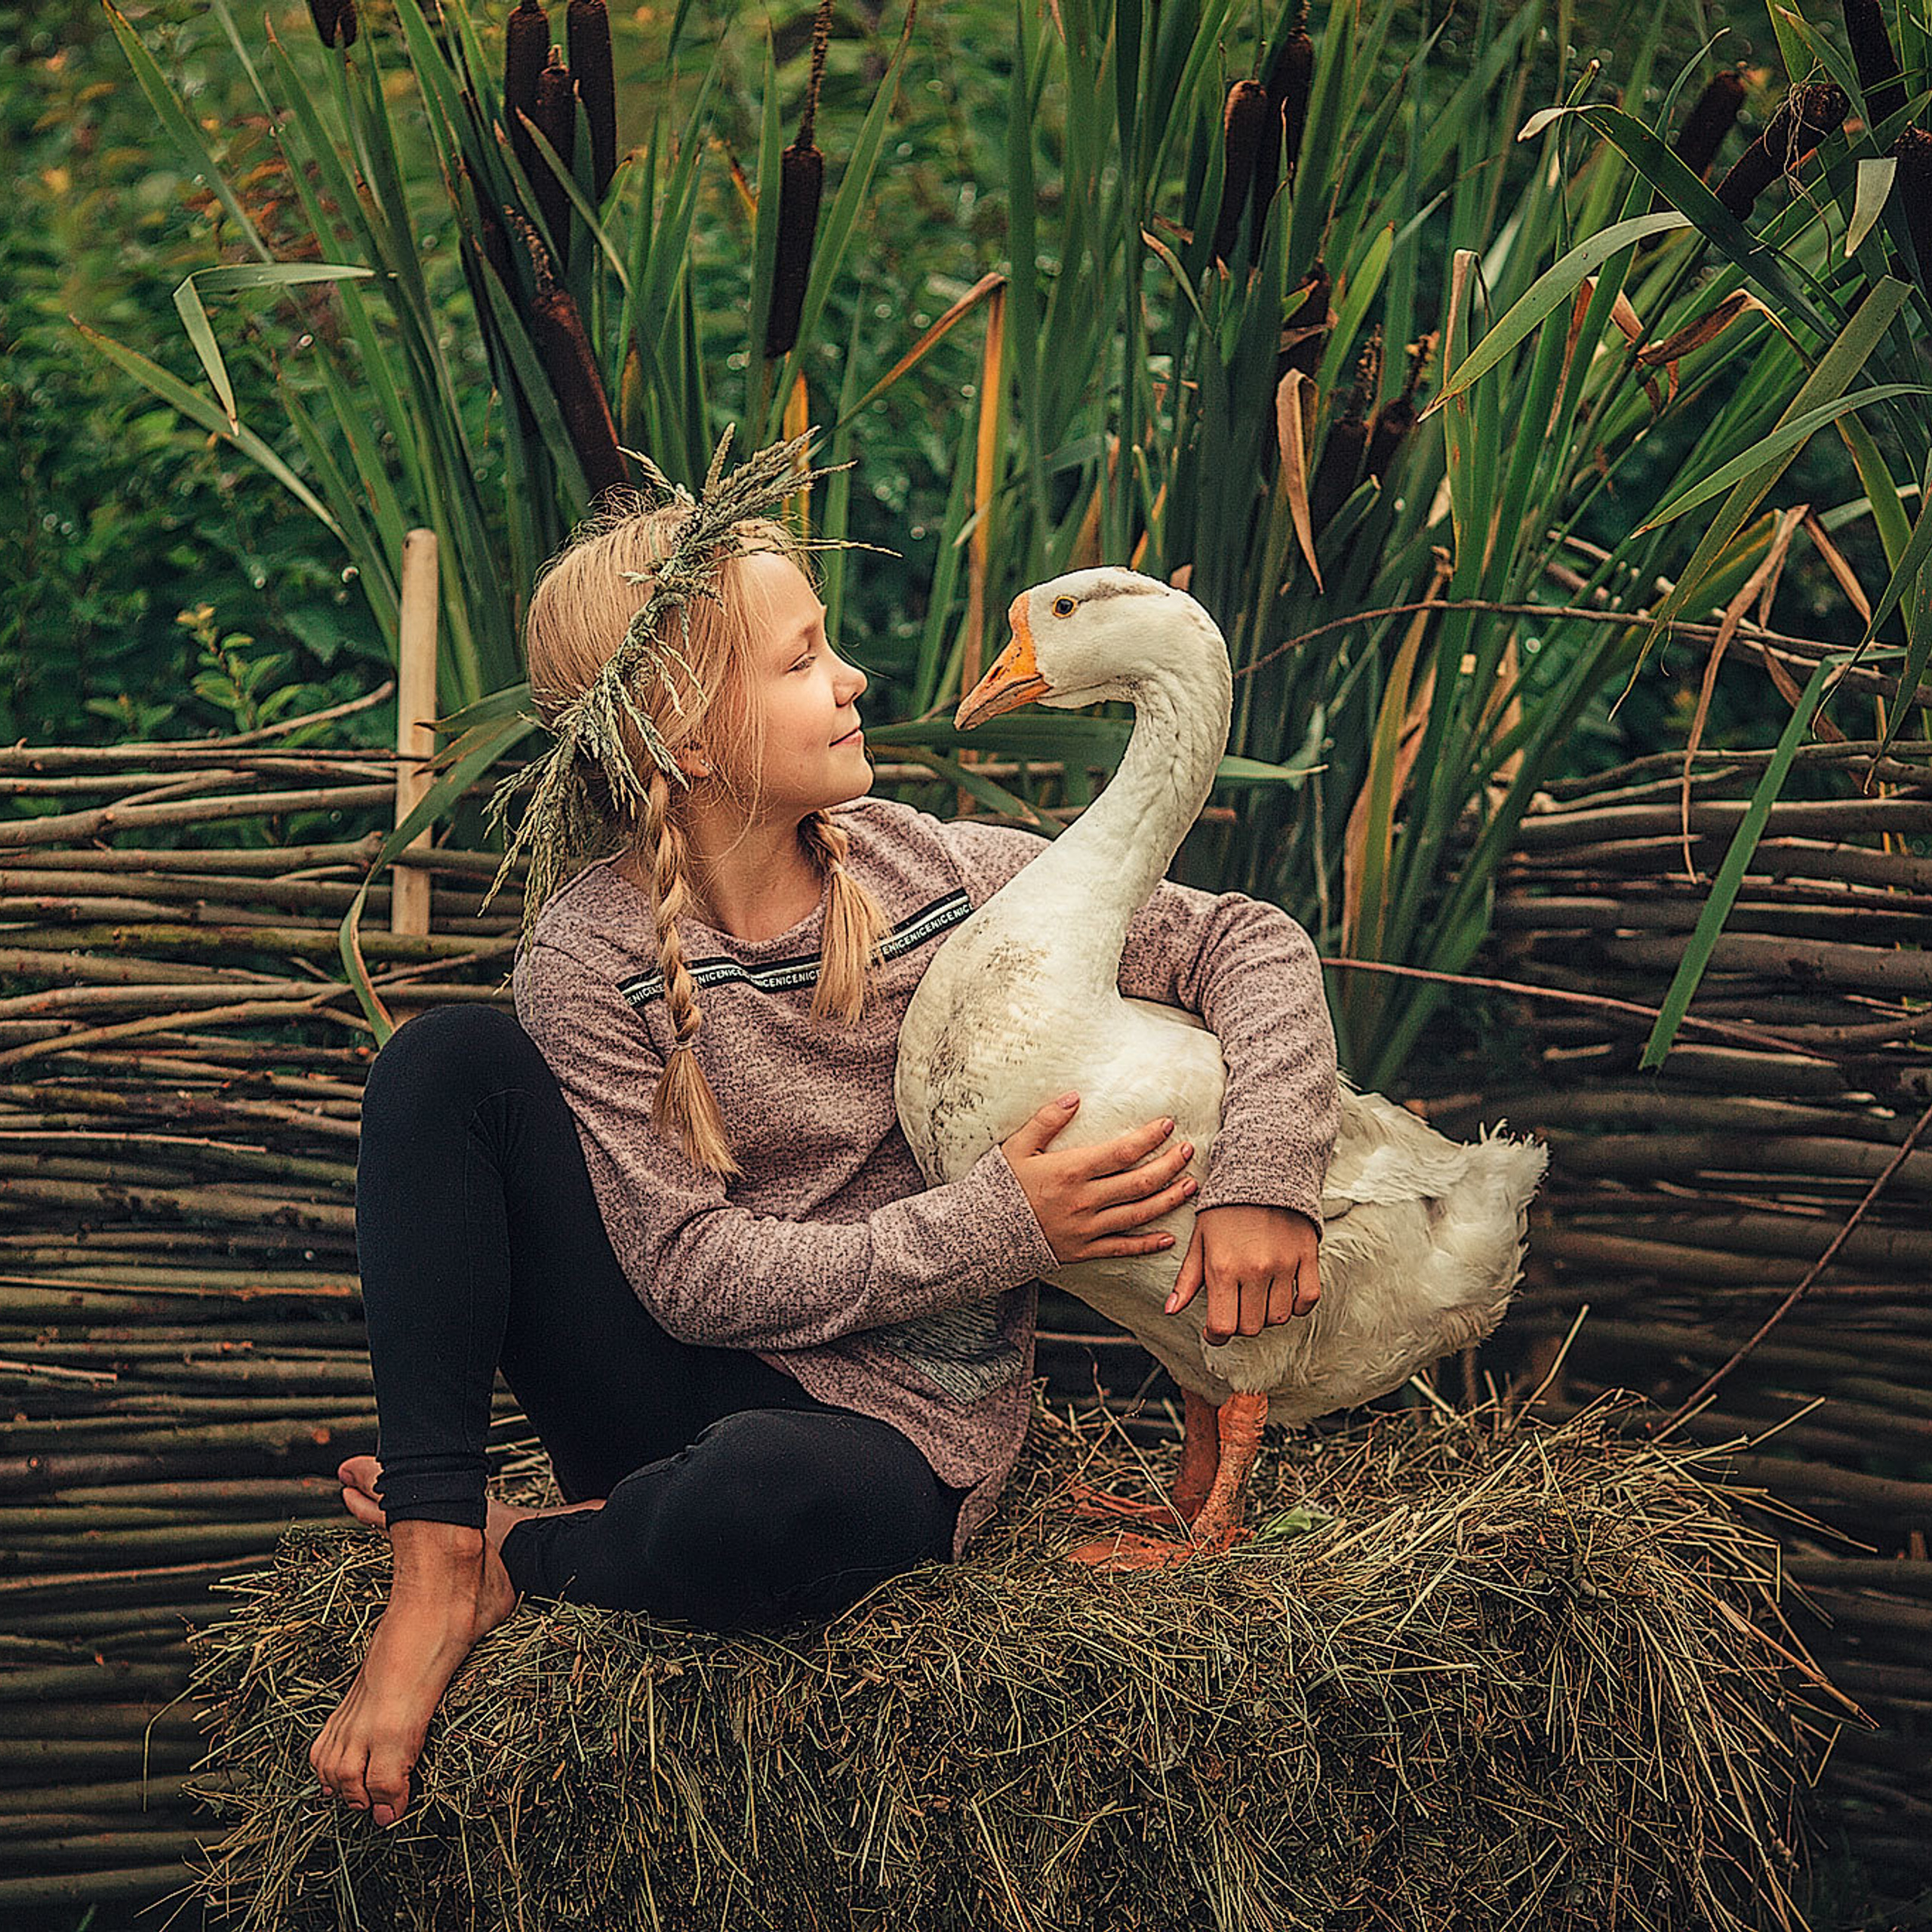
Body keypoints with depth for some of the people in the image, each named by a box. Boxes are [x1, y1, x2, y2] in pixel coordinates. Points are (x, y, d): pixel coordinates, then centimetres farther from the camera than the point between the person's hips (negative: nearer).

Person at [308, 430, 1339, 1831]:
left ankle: (513, 1563, -6)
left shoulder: (944, 875, -3)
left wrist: (1263, 1179, -18)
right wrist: (1002, 1227, -20)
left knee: (774, 1496, -40)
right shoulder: (593, 960, -9)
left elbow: (1252, 944, 0)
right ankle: (433, 1567, -18)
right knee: (450, 1062, -19)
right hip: (676, 1382, 1)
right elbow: (696, 1273, -13)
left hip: (899, 1422, 0)